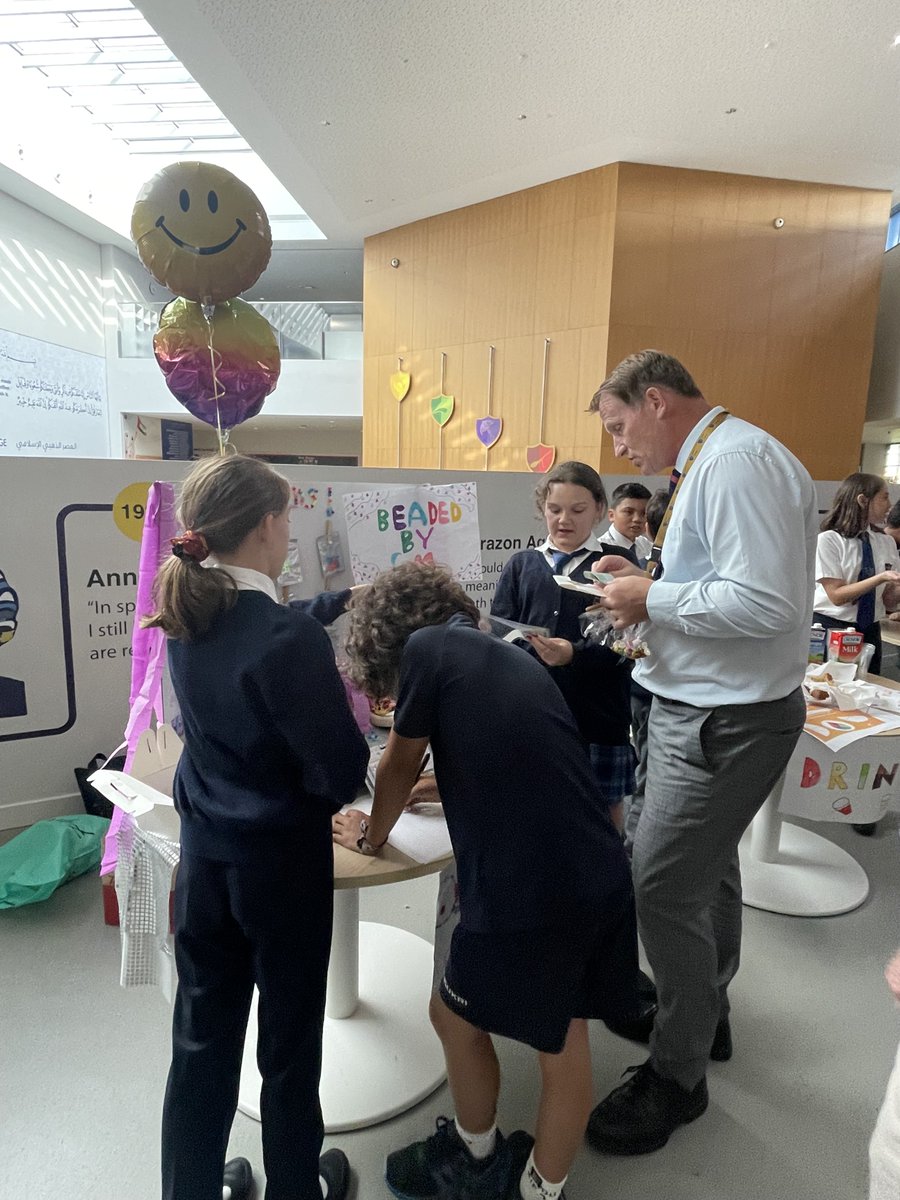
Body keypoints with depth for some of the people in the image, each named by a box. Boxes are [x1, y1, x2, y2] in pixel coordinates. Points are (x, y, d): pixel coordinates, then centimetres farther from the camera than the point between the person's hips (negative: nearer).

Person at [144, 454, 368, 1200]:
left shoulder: (187, 620, -4)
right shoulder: (289, 637, -27)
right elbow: (343, 770, -24)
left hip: (204, 854, 6)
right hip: (281, 860, -6)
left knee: (202, 1036, 21)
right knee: (289, 1040, 17)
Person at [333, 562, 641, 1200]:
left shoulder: (427, 648, -5)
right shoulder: (512, 656, 15)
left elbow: (400, 764, 6)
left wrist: (371, 833, 24)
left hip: (526, 897, -7)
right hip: (602, 882, 7)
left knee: (458, 1020, 20)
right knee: (565, 1039, 22)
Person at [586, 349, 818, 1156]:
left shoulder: (737, 462, -20)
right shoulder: (708, 463, 11)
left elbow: (767, 603, -29)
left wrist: (653, 598, -18)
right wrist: (648, 581, 2)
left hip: (727, 720, -10)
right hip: (703, 707, 10)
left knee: (663, 887, -2)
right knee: (707, 867, 23)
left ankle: (677, 1076, 20)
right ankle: (706, 1009, 46)